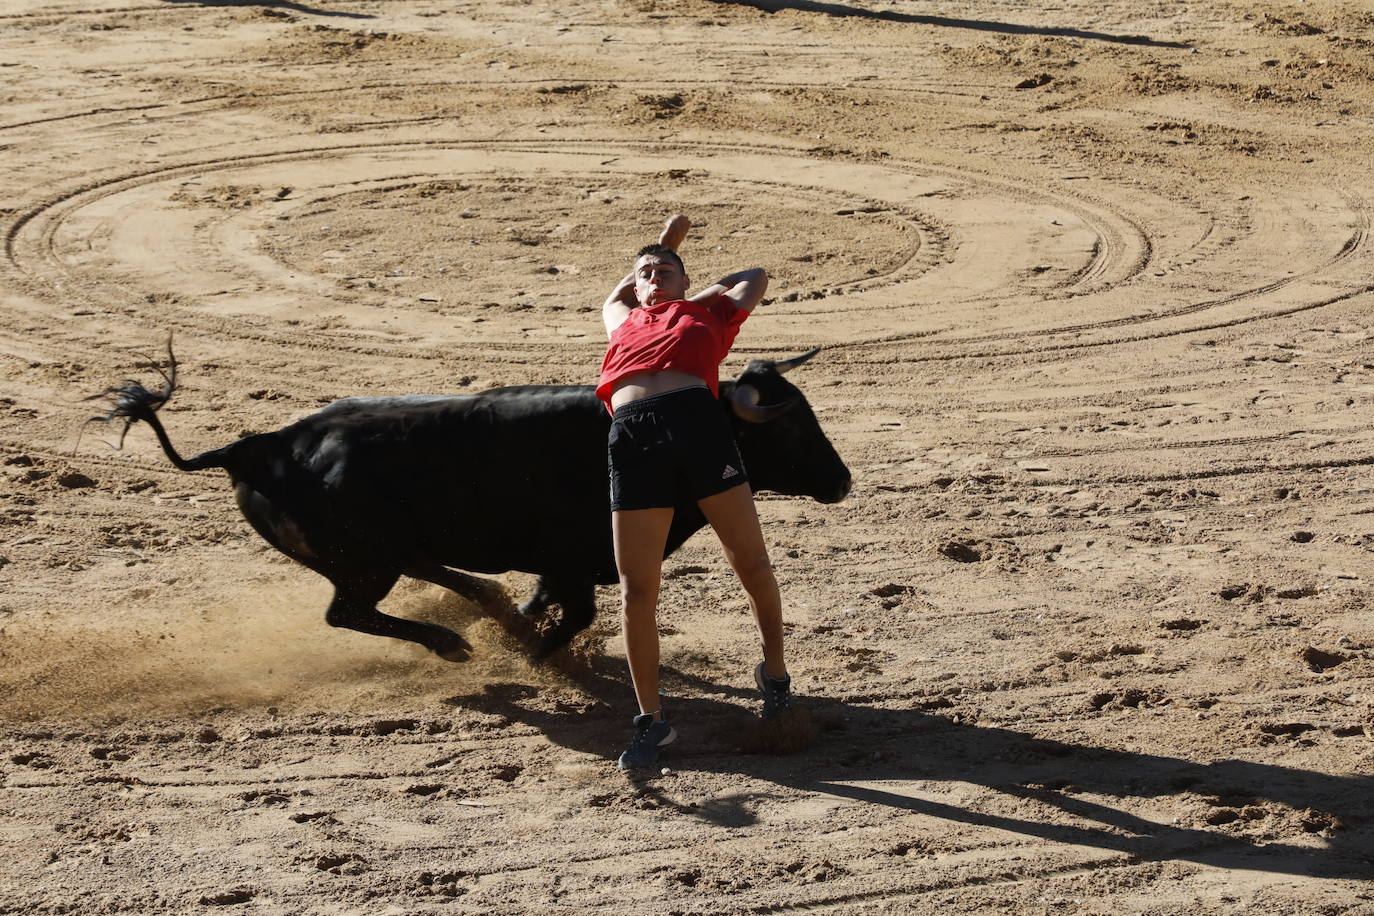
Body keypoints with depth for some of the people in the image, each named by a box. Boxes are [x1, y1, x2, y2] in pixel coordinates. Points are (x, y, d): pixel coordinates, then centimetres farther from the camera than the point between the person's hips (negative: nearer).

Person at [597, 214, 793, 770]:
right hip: (632, 437, 1)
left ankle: (774, 672, 25)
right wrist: (663, 242, 63)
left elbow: (755, 278, 42)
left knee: (752, 563, 1)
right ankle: (651, 721, 7)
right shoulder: (625, 322, 35)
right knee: (636, 591, -3)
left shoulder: (705, 315, 28)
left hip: (697, 420, -1)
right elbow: (613, 299, 57)